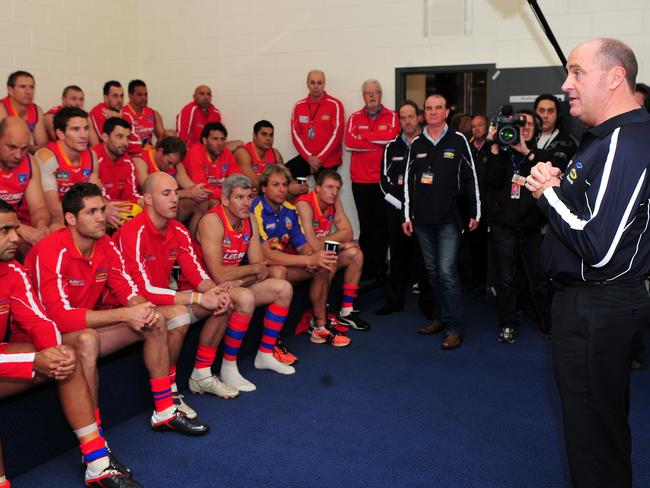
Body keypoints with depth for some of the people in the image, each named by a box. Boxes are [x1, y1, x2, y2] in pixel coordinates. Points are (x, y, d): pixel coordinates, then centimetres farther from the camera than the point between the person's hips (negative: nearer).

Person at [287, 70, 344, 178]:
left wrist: (320, 158, -12)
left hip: (328, 160, -3)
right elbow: (296, 134, 4)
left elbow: (336, 134, -9)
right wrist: (308, 157, -8)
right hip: (305, 157, 3)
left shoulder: (335, 104, -4)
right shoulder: (298, 106, 7)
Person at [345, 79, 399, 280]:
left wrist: (363, 136, -8)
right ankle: (367, 269, 13)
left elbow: (392, 138, -15)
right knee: (366, 224, 4)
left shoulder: (391, 116, 5)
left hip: (384, 179, -1)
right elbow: (349, 143, -9)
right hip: (360, 180, 1)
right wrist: (379, 143, -9)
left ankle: (379, 269, 13)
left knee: (382, 224, 3)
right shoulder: (355, 118, 8)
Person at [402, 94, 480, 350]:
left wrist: (475, 213, -1)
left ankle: (454, 327, -4)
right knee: (432, 271, 11)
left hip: (449, 219, -4)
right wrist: (407, 216, 8)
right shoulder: (416, 144, 10)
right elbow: (408, 181, 12)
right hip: (422, 219, 4)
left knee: (447, 272, -9)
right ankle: (440, 317, 23)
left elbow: (470, 178, 1)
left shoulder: (458, 141, 0)